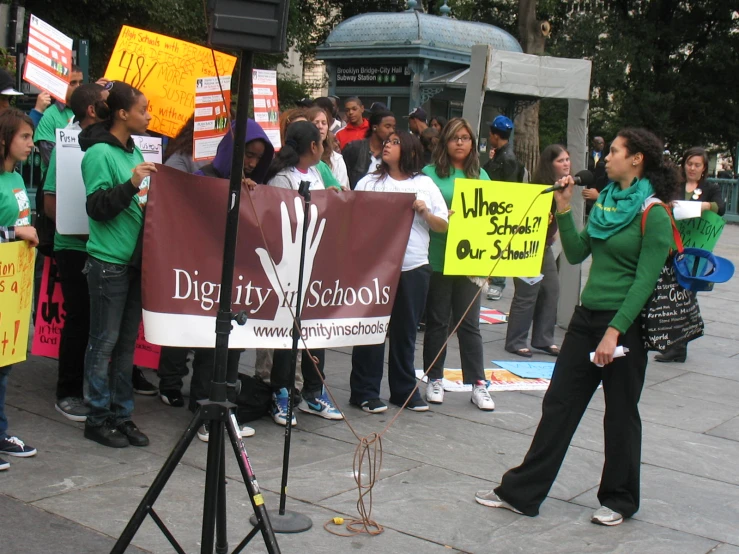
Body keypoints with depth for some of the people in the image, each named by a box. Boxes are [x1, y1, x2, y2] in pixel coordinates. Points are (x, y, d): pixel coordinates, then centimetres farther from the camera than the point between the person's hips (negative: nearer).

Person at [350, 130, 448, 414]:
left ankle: (405, 390, 21)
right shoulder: (370, 182, 7)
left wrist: (425, 212, -10)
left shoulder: (425, 184, 10)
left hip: (414, 268, 2)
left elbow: (443, 226, 7)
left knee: (405, 331, 10)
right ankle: (364, 391, 9)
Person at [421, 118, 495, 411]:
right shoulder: (432, 173, 1)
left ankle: (478, 383, 12)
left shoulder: (481, 175, 11)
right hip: (438, 258, -2)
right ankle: (434, 379, 18)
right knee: (437, 321, 8)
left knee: (469, 322, 6)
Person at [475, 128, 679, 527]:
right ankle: (521, 492, 14)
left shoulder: (653, 214, -13)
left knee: (620, 415, 7)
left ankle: (620, 501, 26)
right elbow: (575, 254, 10)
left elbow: (645, 280, -17)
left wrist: (615, 331, -21)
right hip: (587, 316, 7)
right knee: (559, 404, 8)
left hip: (625, 324, -7)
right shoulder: (607, 201, 10)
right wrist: (564, 209, 0)